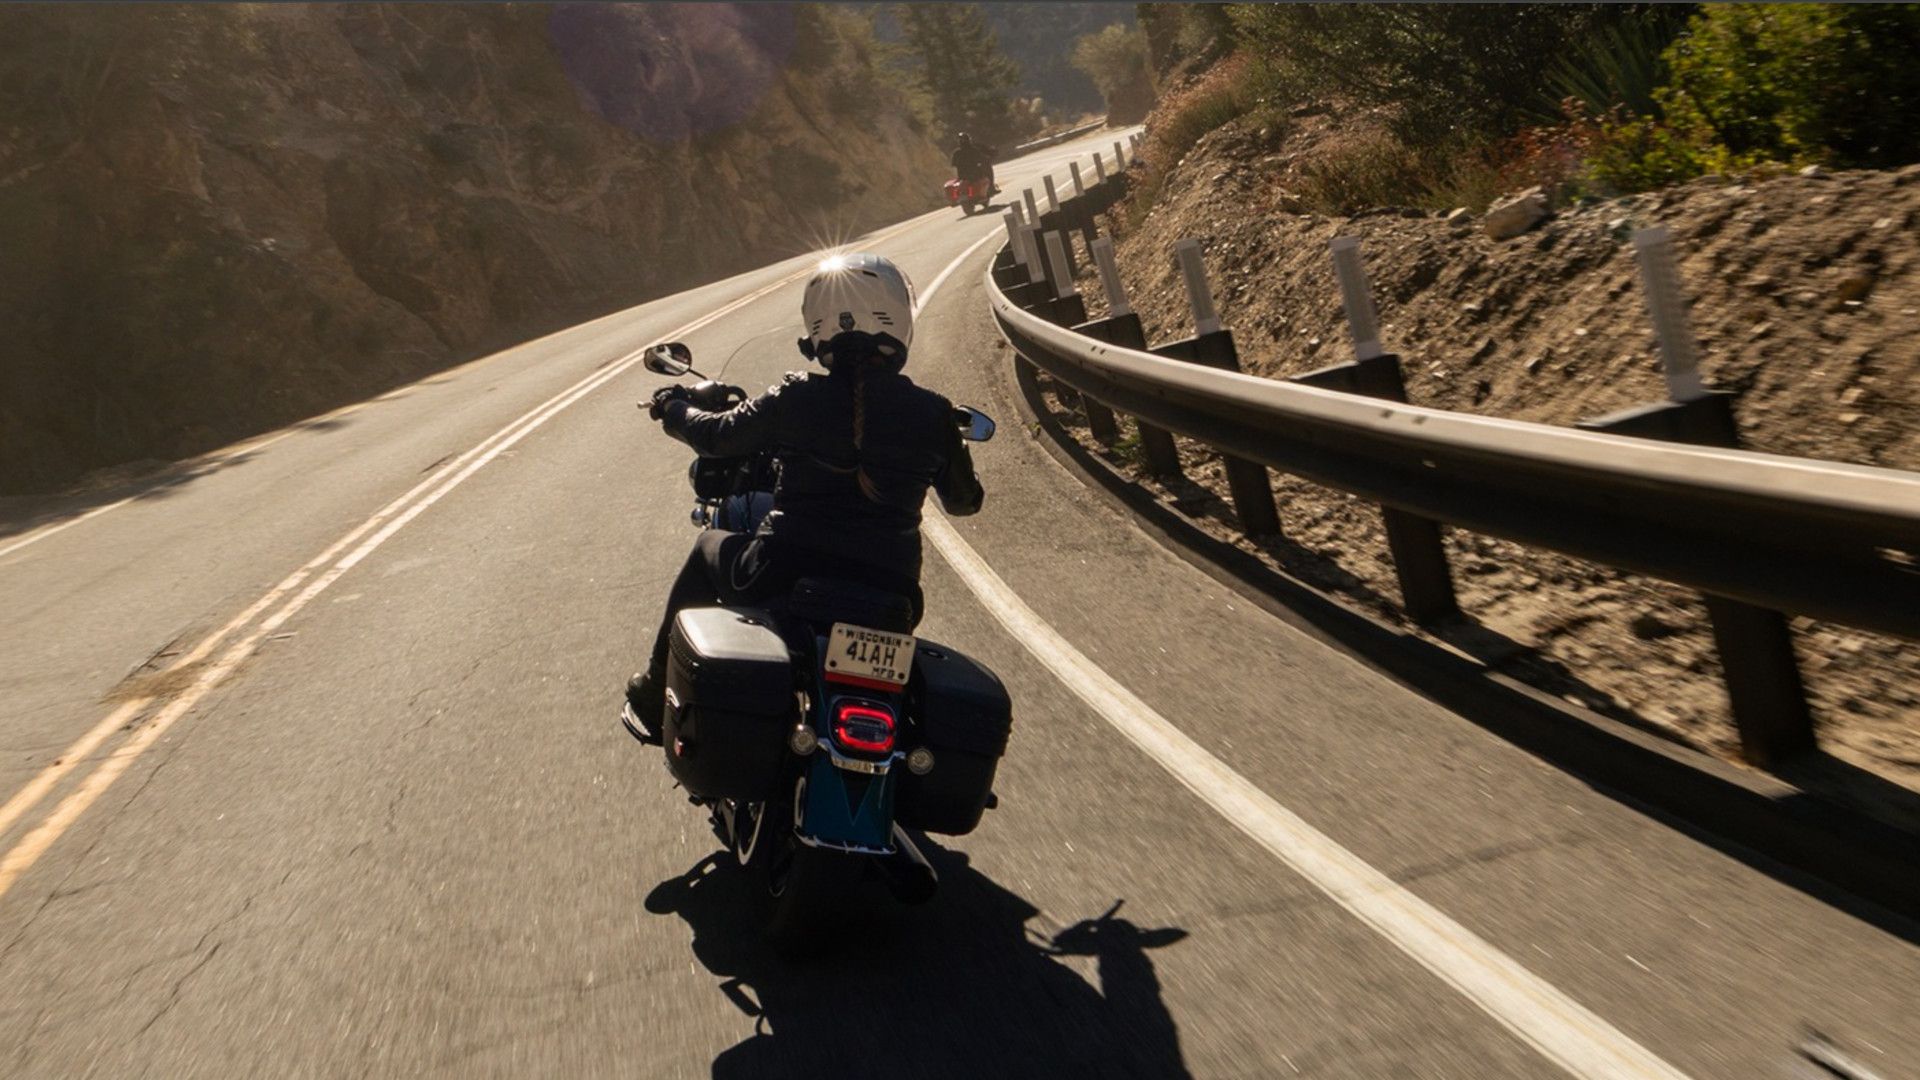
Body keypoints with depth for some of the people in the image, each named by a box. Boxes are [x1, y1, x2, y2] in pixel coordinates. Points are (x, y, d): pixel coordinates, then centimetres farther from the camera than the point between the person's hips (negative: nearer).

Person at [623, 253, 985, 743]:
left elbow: (717, 436, 8)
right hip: (887, 601, 2)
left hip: (782, 580, -2)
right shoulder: (931, 413, -3)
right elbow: (965, 499, 12)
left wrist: (674, 407, 31)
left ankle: (656, 697, 37)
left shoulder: (797, 399, -7)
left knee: (710, 548, 28)